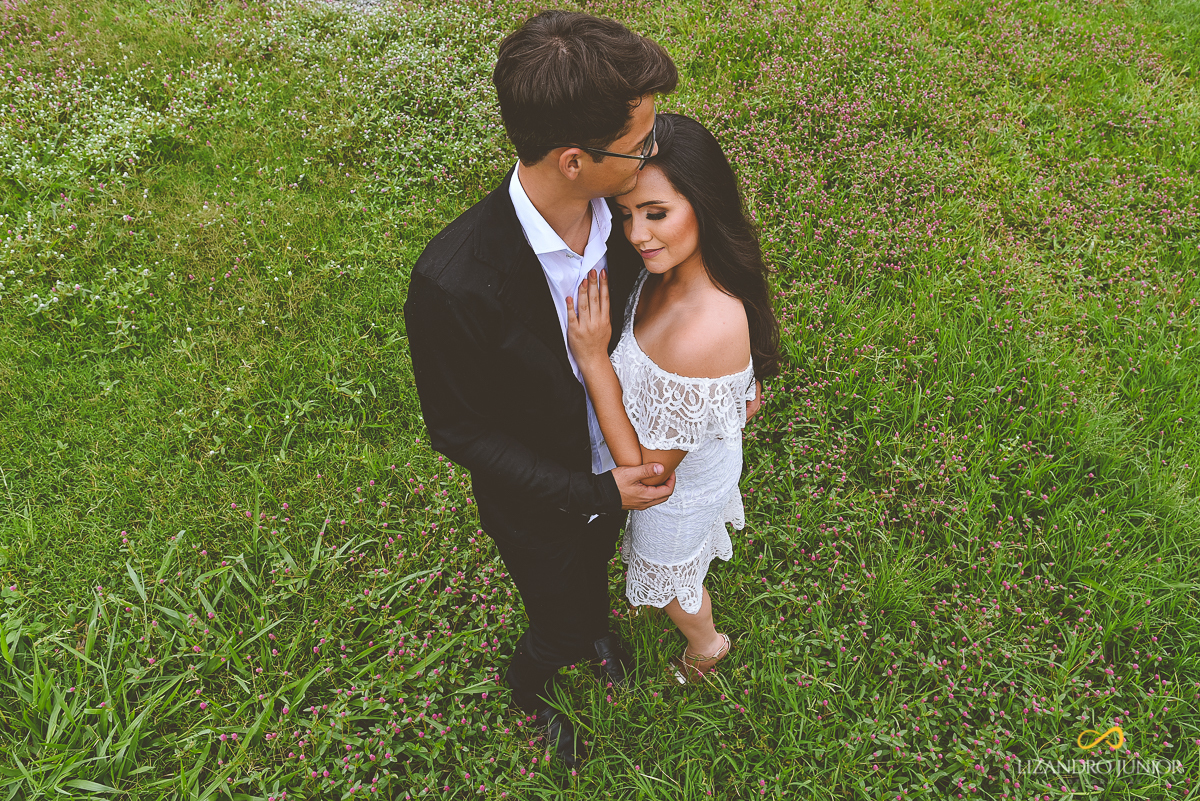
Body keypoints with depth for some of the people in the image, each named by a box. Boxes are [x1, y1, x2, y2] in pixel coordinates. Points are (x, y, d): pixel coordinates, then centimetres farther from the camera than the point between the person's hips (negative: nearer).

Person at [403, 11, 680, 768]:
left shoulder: (621, 209, -24)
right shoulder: (453, 281, -40)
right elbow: (458, 428, -25)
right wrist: (592, 495, -26)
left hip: (614, 462, 5)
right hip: (537, 499, -4)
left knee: (596, 567, 35)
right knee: (561, 624, 22)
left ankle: (597, 624, 71)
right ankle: (530, 684, 60)